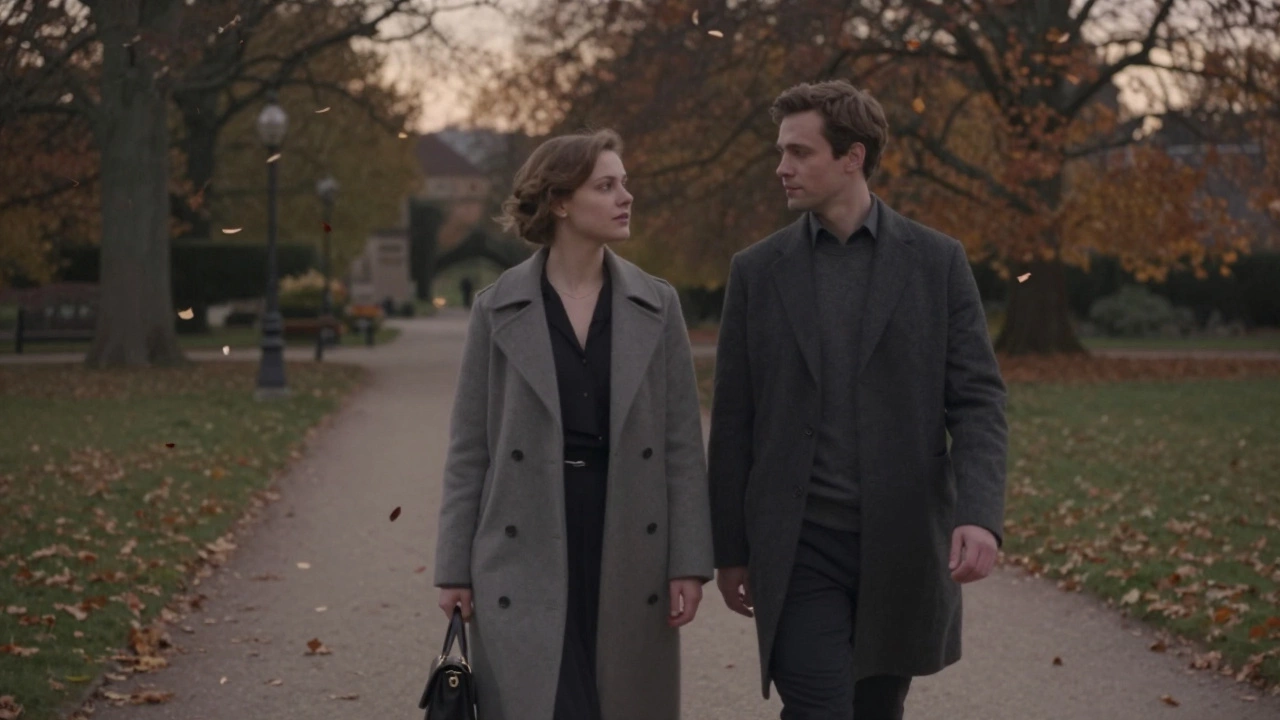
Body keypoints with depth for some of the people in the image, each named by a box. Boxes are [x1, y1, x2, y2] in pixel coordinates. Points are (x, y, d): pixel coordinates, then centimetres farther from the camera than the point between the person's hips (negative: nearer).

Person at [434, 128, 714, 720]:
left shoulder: (657, 306, 4)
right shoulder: (498, 309, 1)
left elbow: (682, 443, 3)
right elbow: (469, 449, 3)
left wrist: (689, 562, -2)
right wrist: (455, 567, 0)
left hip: (628, 546, 2)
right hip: (528, 550, -2)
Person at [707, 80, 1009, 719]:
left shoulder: (937, 261, 2)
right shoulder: (757, 270, 5)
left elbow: (977, 400, -2)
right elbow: (733, 421, 6)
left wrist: (980, 515, -18)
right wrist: (728, 548, 6)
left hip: (903, 543, 1)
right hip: (800, 546, -1)